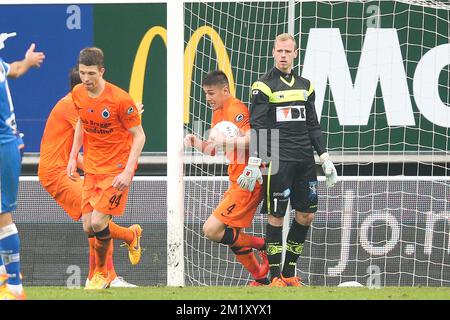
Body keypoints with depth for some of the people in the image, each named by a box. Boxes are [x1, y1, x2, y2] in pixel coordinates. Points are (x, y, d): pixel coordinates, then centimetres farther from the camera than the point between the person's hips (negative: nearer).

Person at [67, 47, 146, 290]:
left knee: (98, 223, -15)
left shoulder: (120, 99, -20)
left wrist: (128, 172, -21)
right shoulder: (78, 94, -1)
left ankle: (101, 273, 9)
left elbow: (139, 136, -13)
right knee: (88, 227, 2)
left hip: (117, 168, -6)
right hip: (91, 167, 6)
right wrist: (73, 156, 13)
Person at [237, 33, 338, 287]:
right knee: (276, 216, -5)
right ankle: (275, 276, 1)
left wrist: (325, 157, 14)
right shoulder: (264, 86, -3)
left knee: (306, 215, 5)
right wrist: (254, 162, -14)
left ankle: (289, 272, 16)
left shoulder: (305, 86, 14)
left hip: (305, 160, 6)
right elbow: (257, 127, -7)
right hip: (278, 160, -6)